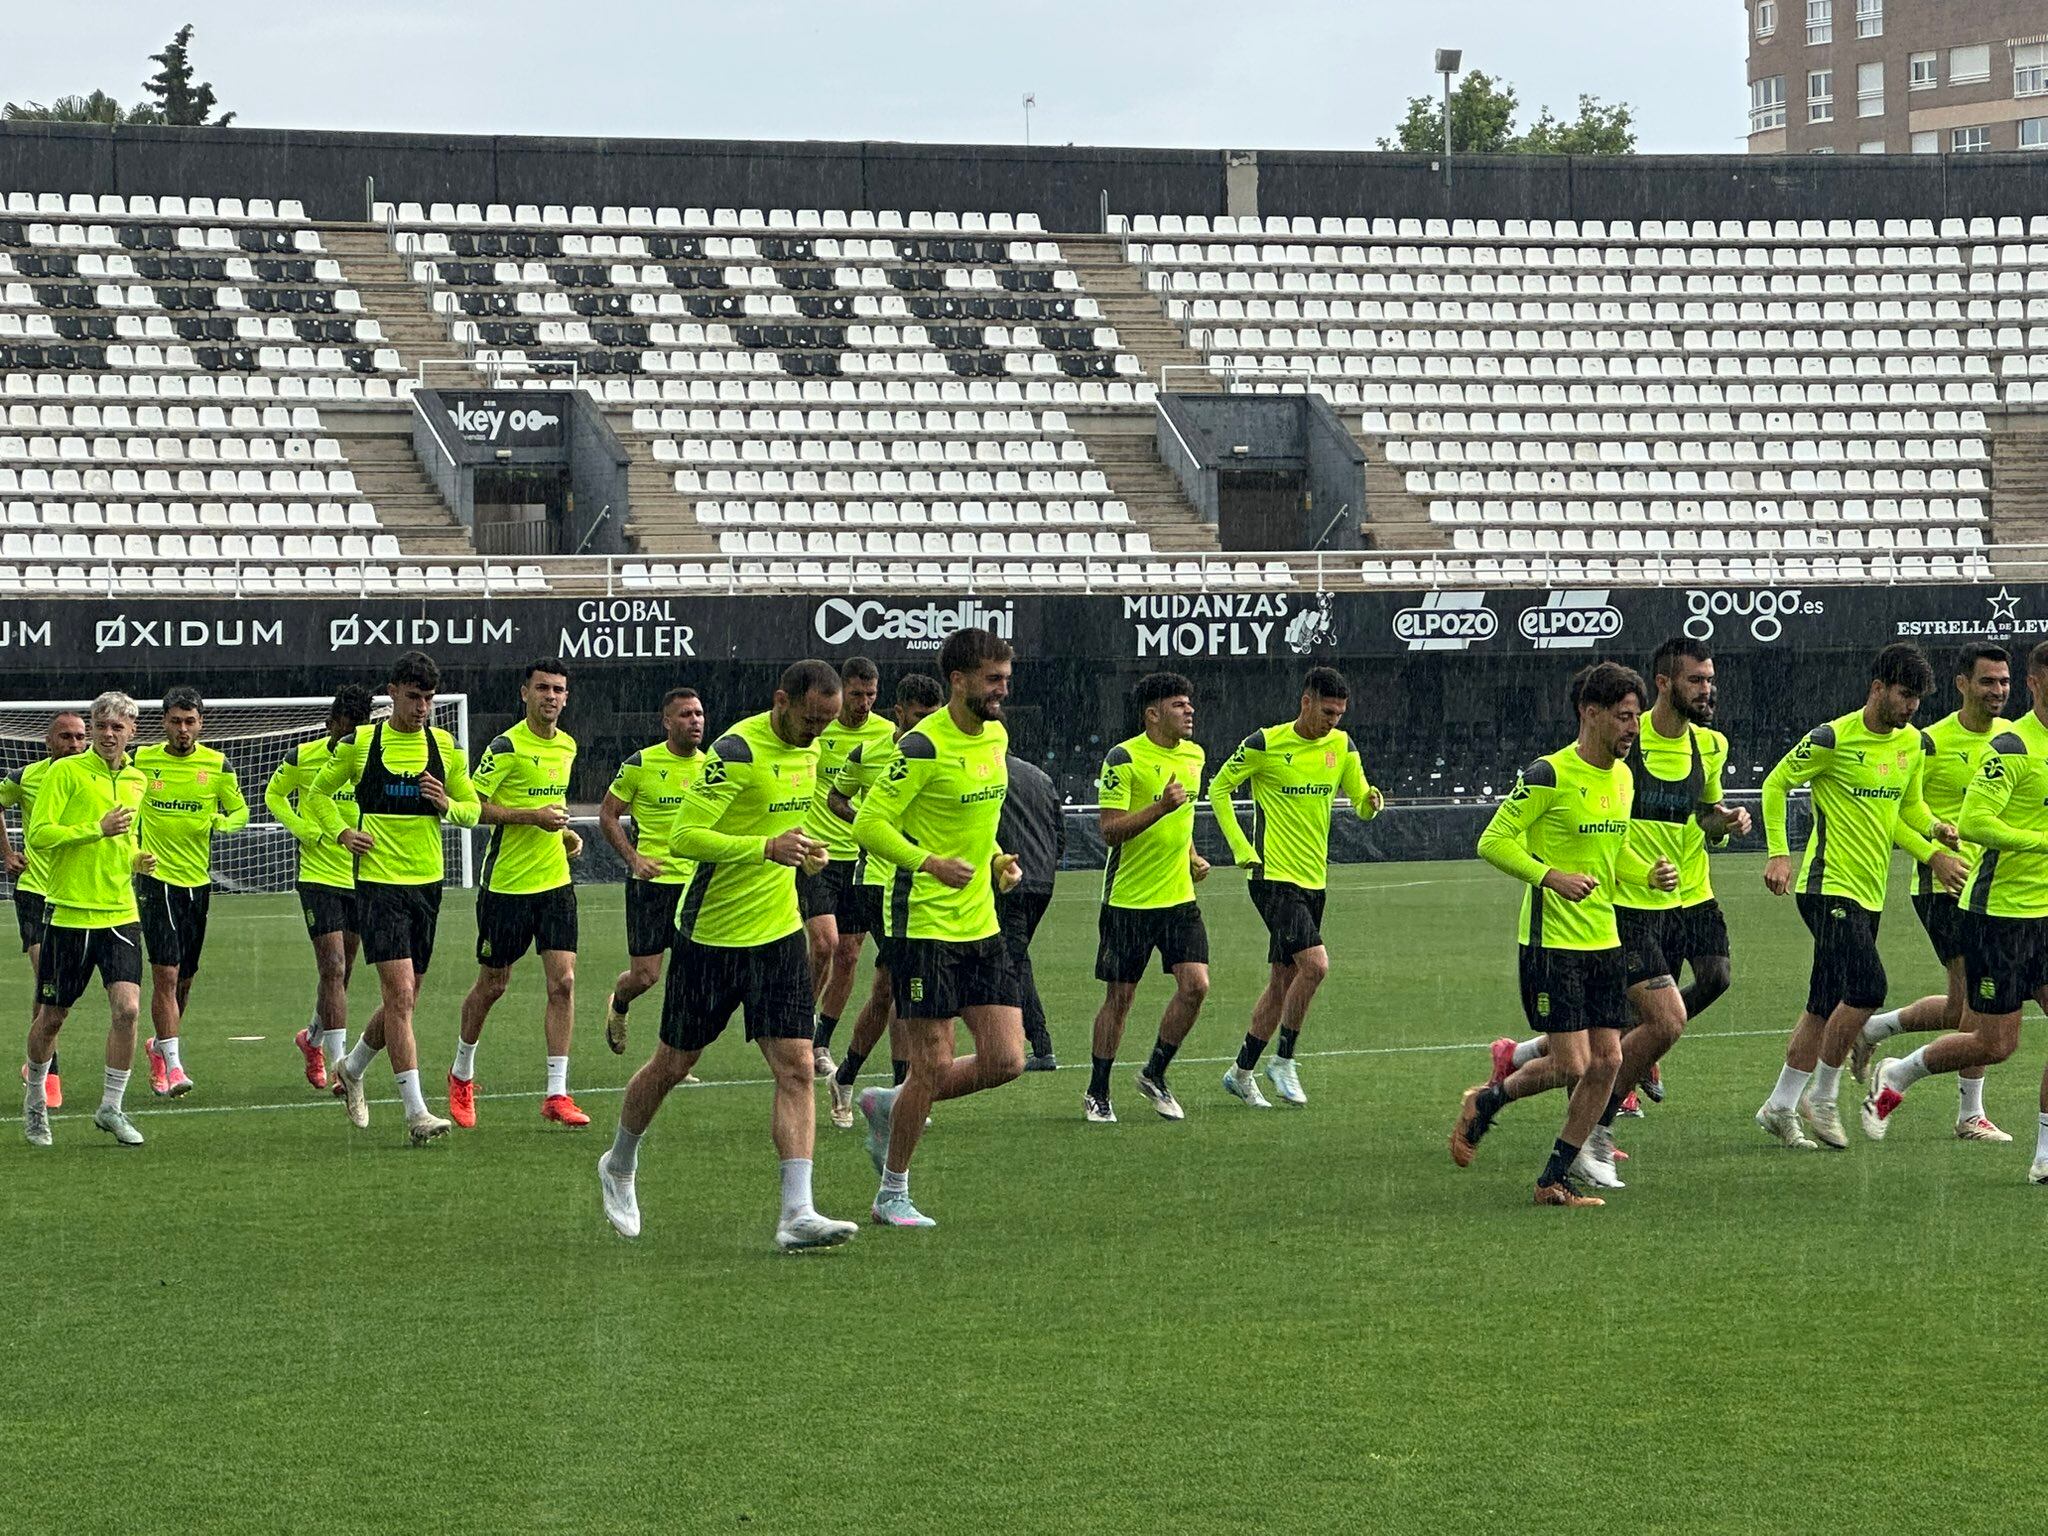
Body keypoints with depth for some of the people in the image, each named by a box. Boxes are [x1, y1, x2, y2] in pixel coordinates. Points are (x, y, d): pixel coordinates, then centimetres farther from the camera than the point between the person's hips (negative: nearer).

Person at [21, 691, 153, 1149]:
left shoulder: (136, 780, 12)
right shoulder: (67, 772, -7)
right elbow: (39, 835, -13)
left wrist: (137, 859, 7)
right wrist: (97, 829, -20)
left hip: (120, 913, 4)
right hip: (69, 911, -4)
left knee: (127, 1008, -12)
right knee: (52, 1016, 7)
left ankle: (111, 1107, 0)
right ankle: (35, 1098, 30)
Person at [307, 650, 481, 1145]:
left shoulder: (446, 747, 7)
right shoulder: (359, 743, -1)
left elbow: (473, 809, 13)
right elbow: (317, 795, 11)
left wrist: (448, 806, -9)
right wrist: (342, 831, -6)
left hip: (428, 882, 4)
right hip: (378, 883, -4)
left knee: (402, 1001, 11)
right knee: (400, 994, -14)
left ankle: (351, 1068, 39)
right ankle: (416, 1113, -16)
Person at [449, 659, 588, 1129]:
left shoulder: (567, 746, 9)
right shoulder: (506, 747, -12)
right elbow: (470, 806, -15)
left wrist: (566, 832, 7)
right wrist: (533, 816, -22)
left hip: (555, 881, 5)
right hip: (506, 883, -5)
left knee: (562, 982, -7)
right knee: (492, 984, 7)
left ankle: (556, 1094, -5)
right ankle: (462, 1075, 30)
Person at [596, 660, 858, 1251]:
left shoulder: (807, 750, 7)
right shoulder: (736, 752, -18)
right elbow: (684, 836, -24)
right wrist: (766, 847, -32)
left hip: (780, 935, 6)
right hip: (711, 936, -6)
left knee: (796, 1068, -8)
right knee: (672, 1065, 10)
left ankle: (797, 1214, -14)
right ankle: (619, 1167, 36)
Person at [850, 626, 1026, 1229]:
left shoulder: (996, 736, 10)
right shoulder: (923, 745, -15)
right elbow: (870, 824, -16)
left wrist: (997, 859, 6)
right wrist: (930, 863, -27)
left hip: (981, 924, 8)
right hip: (924, 924, -8)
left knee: (1006, 1060, 1)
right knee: (934, 1067, -4)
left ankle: (890, 1106, 23)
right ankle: (892, 1196, 13)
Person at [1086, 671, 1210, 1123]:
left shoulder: (1193, 755, 10)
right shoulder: (1124, 758, -13)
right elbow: (1111, 831, -19)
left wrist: (1193, 857, 12)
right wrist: (1161, 806, -29)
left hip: (1179, 897, 6)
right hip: (1129, 897, -6)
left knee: (1195, 985, -7)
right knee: (1119, 997, 1)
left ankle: (1155, 1074, 12)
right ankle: (1097, 1094, 15)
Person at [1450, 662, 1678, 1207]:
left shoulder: (1622, 776, 11)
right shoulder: (1550, 775, -14)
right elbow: (1493, 841, -14)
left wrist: (1649, 874, 4)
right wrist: (1551, 877, -26)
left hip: (1604, 941, 7)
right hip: (1552, 942, -7)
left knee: (1607, 1062, 1)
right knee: (1572, 1066, -10)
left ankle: (1556, 1179, 12)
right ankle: (1485, 1102, 18)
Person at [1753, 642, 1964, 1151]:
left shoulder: (1911, 742, 10)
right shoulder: (1833, 738, -11)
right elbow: (1776, 783, -2)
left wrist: (1934, 834, 0)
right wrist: (1779, 853, -9)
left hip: (1870, 892, 7)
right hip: (1829, 885, -7)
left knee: (1825, 1006, 9)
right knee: (1867, 988, -18)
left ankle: (1781, 1107, 18)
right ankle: (1822, 1096, -3)